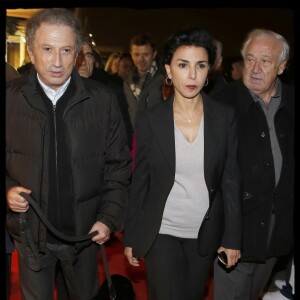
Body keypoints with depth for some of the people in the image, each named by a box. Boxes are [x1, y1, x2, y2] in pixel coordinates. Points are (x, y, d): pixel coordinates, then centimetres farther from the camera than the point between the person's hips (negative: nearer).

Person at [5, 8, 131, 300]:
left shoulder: (102, 100, -8)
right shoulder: (10, 98, -8)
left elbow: (117, 166, -3)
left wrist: (109, 218, -10)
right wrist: (7, 189, -17)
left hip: (85, 232, 1)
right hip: (30, 231, 0)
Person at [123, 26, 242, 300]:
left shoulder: (225, 117, -5)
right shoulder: (150, 119, -7)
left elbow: (231, 180, -1)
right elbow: (139, 182, -2)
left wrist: (233, 236, -1)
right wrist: (130, 237, 0)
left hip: (205, 234, 2)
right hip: (161, 233, -2)